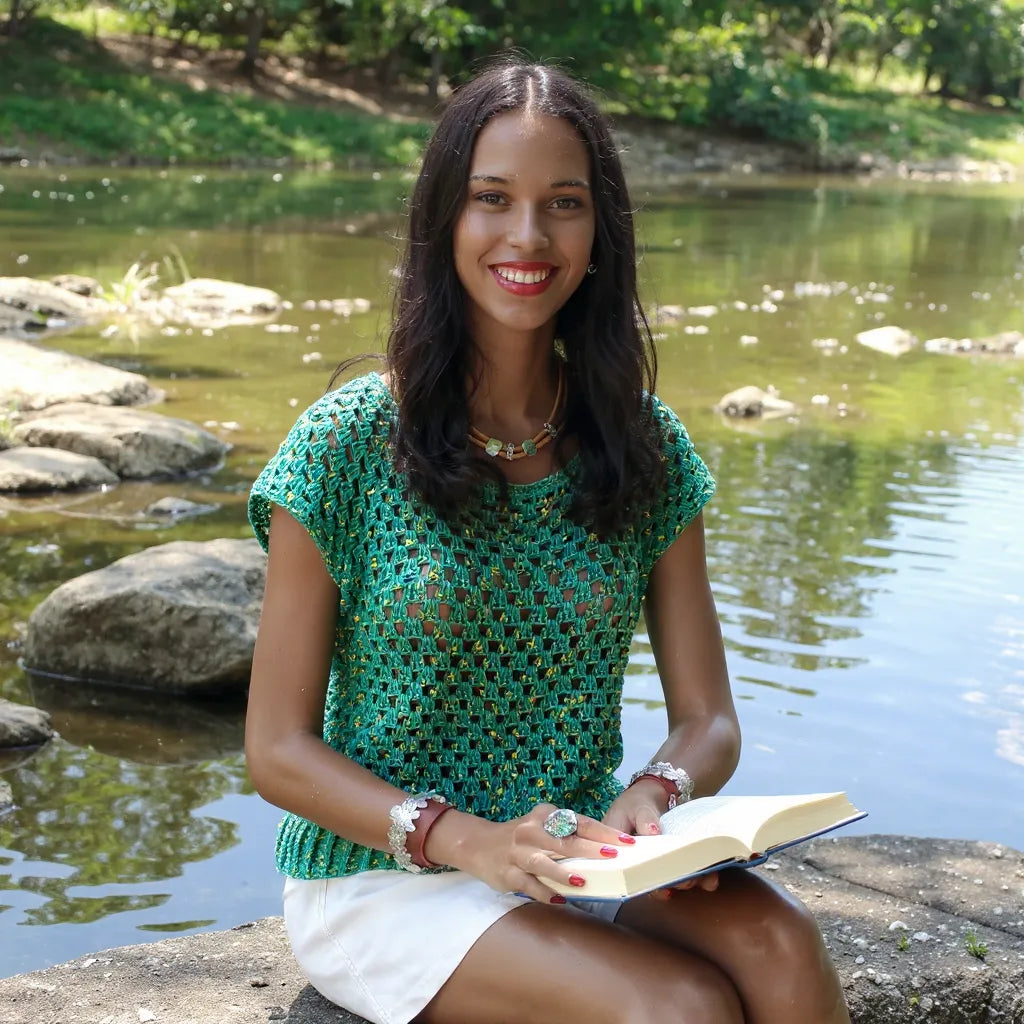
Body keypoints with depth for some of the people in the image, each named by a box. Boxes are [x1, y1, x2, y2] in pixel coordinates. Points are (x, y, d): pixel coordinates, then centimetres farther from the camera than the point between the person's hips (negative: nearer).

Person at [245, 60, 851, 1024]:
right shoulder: (346, 444, -10)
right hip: (381, 880, -3)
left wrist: (654, 798, -20)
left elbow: (707, 718, 3)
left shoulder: (645, 447, 1)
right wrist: (468, 840, -23)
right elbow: (277, 749, -8)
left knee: (779, 944, -26)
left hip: (582, 860, 4)